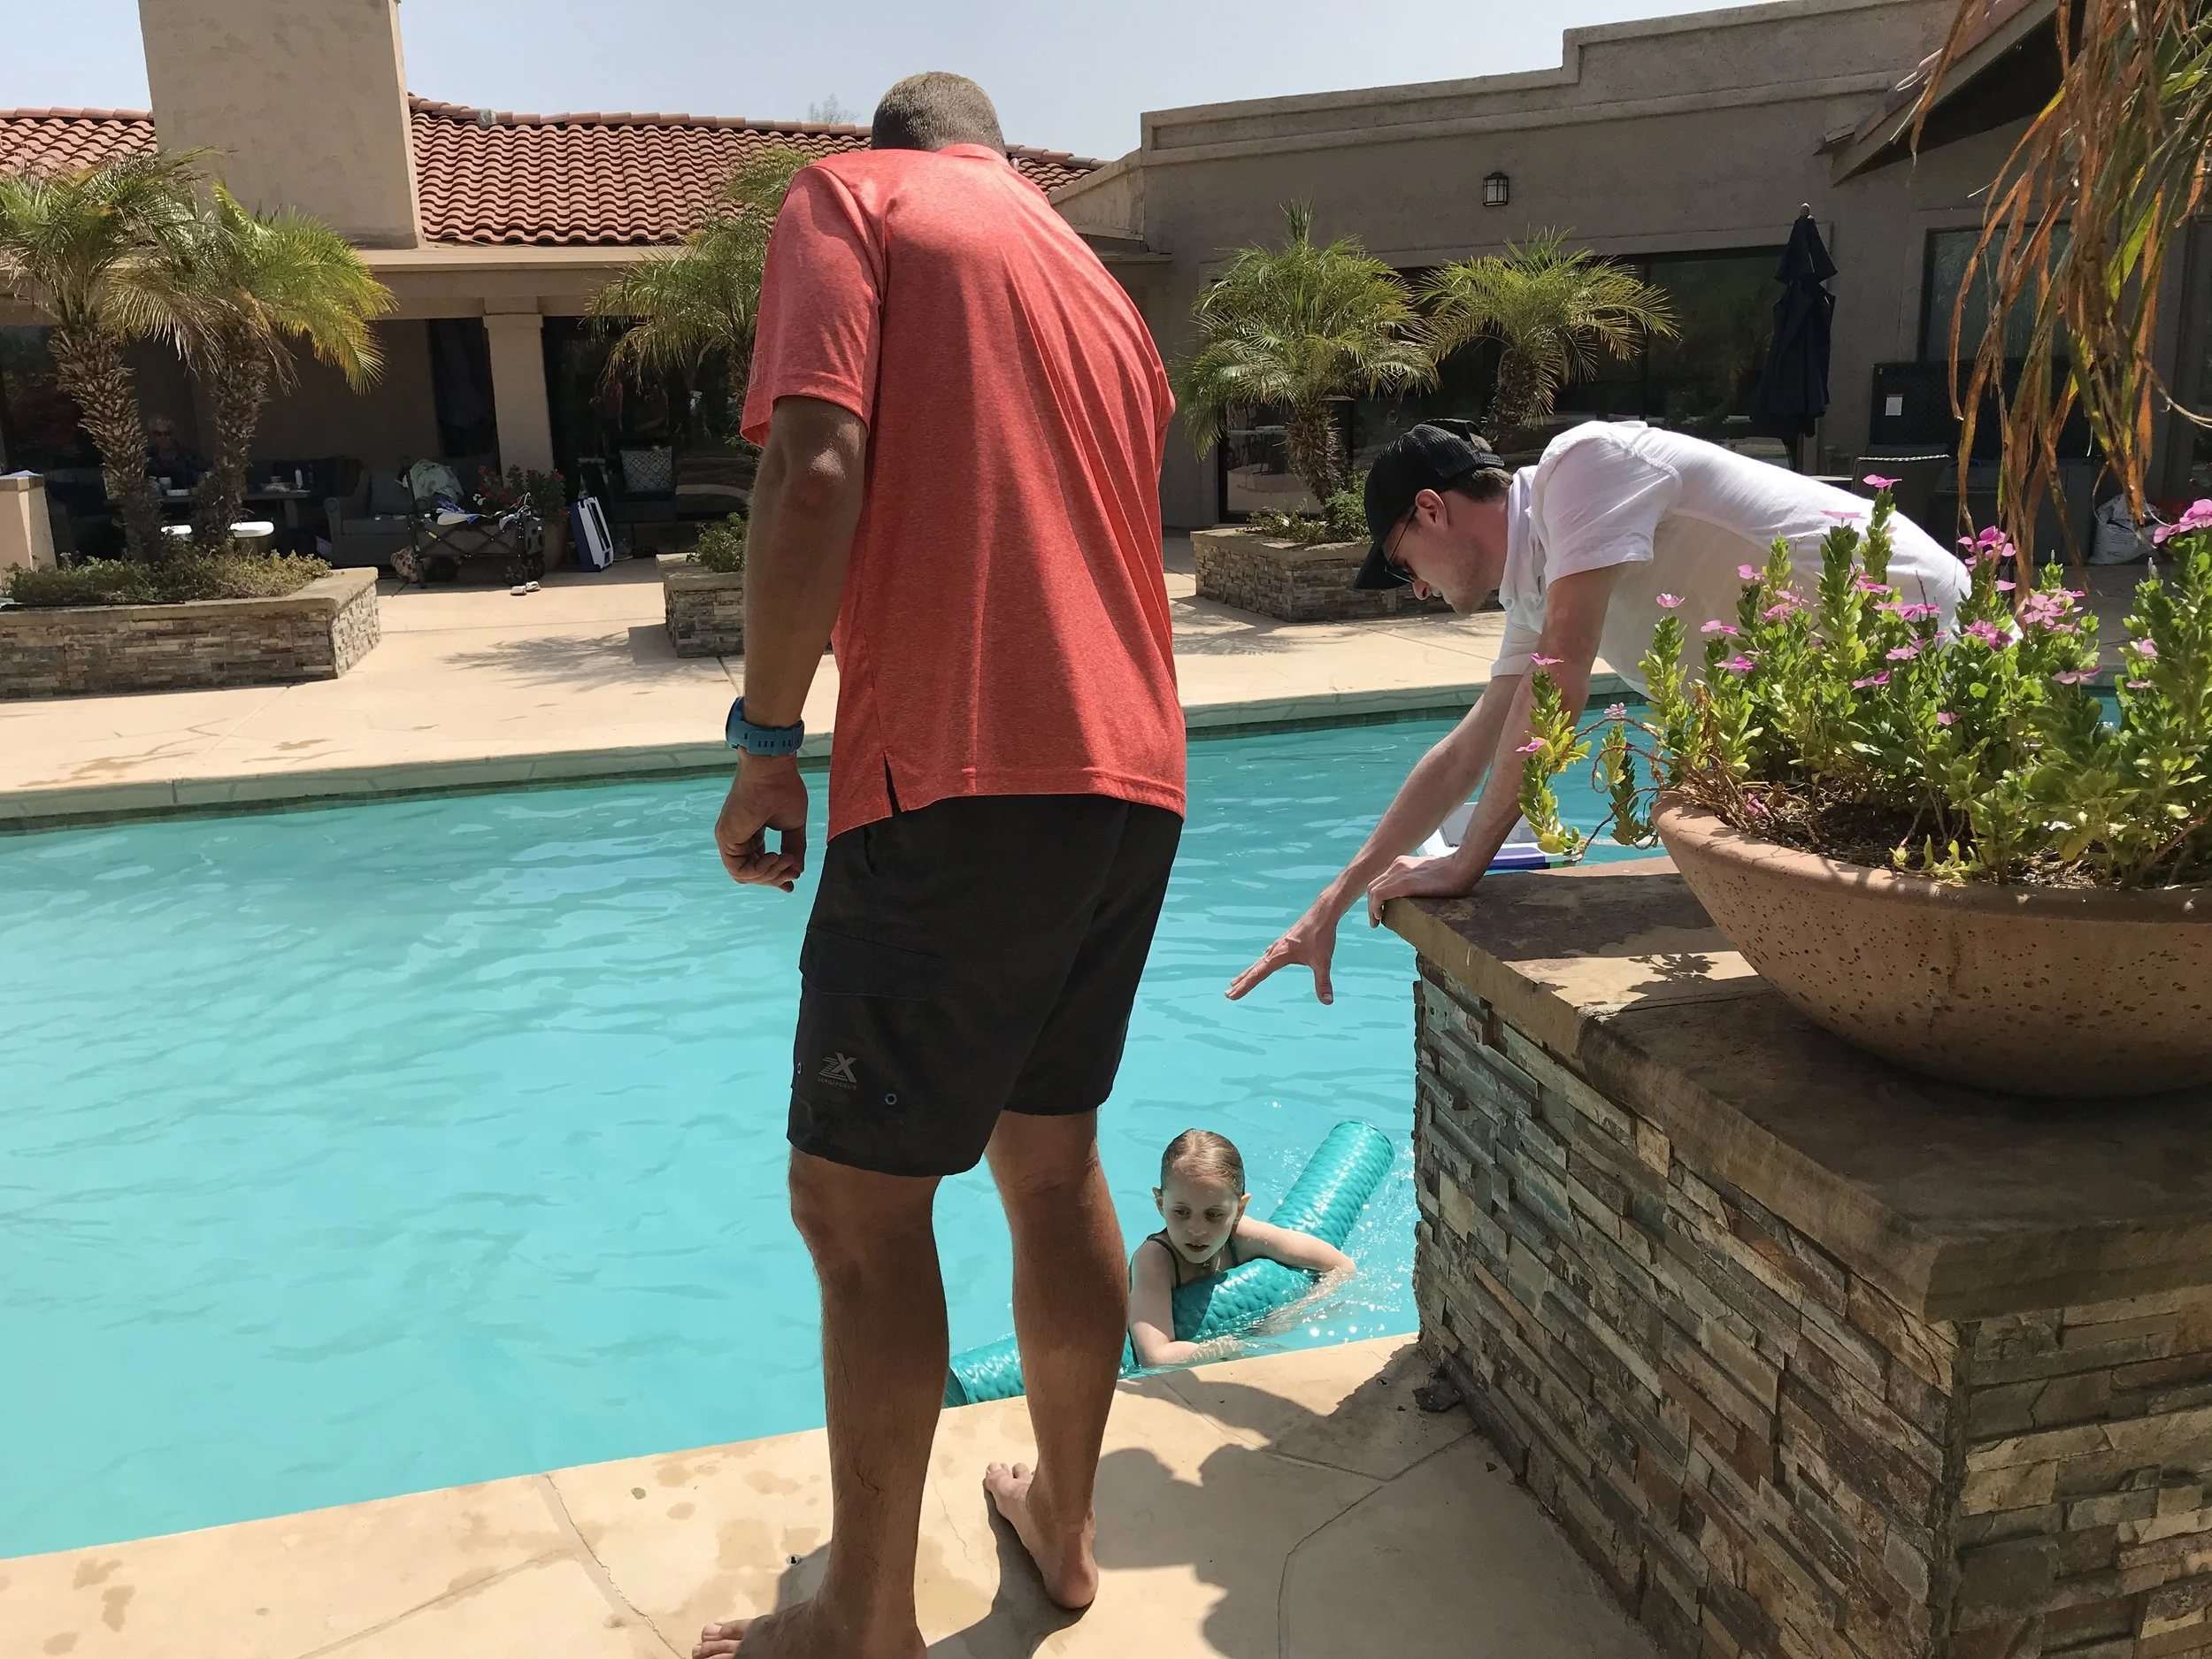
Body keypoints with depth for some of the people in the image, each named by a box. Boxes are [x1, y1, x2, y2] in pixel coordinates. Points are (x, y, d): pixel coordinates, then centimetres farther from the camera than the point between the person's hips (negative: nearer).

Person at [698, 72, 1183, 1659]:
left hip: (959, 775, -8)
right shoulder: (1100, 288, 24)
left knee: (859, 1198, 3)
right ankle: (1065, 1521, 34)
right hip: (1130, 774, 8)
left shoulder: (852, 199, 4)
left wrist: (768, 738, -7)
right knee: (1052, 1158, 19)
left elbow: (818, 474, -14)